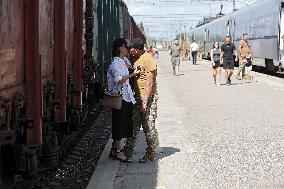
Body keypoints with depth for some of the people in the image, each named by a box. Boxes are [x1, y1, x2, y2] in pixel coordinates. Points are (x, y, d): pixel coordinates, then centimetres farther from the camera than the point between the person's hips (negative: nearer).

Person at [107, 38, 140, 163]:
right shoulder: (115, 63, -14)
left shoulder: (126, 61, 14)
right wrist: (133, 74, -25)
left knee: (124, 124, 12)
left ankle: (114, 150, 19)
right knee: (119, 124, -3)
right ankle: (118, 152, 5)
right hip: (119, 97, -9)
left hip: (127, 97, 9)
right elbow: (119, 79, -26)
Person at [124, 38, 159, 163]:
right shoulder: (135, 60, 13)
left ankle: (150, 155, 9)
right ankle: (128, 153, 9)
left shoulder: (148, 60, -14)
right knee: (133, 126, 7)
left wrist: (145, 101, -22)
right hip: (136, 97, 8)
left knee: (149, 126, 0)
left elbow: (150, 82, -18)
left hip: (148, 97, -8)